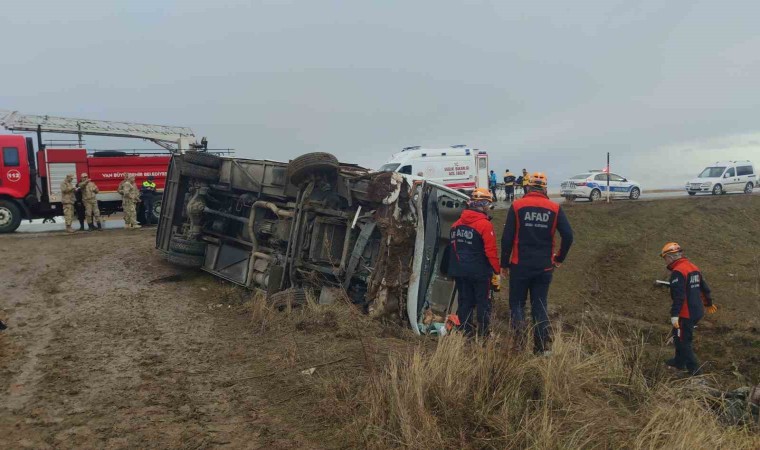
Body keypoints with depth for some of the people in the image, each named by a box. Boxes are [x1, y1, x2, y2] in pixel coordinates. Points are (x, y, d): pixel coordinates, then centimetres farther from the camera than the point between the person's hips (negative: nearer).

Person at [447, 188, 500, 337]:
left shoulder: (457, 224, 6)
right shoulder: (485, 225, -16)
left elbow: (452, 248, 13)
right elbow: (491, 251, -17)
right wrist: (496, 271, -8)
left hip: (460, 271, 6)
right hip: (480, 272, -6)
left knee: (465, 302, 12)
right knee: (483, 303, 6)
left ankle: (466, 333, 16)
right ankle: (483, 334, 10)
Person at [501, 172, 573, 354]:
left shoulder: (517, 206, -4)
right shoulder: (555, 208, 0)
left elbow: (507, 238, -5)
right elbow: (568, 236, -4)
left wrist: (504, 264, 3)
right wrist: (559, 258, 11)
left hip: (520, 265, -2)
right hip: (545, 267, 2)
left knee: (517, 303, 10)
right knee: (540, 306, 12)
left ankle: (520, 341, -9)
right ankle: (542, 347, 13)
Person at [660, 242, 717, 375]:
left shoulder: (678, 272, -20)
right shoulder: (693, 267, 9)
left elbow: (678, 296, -27)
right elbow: (704, 287, 20)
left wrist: (674, 315, -27)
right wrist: (708, 304, 34)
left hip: (686, 314, -10)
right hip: (697, 311, 10)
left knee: (683, 341, 2)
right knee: (681, 336, 24)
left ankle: (694, 370, 6)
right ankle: (679, 361, 37)